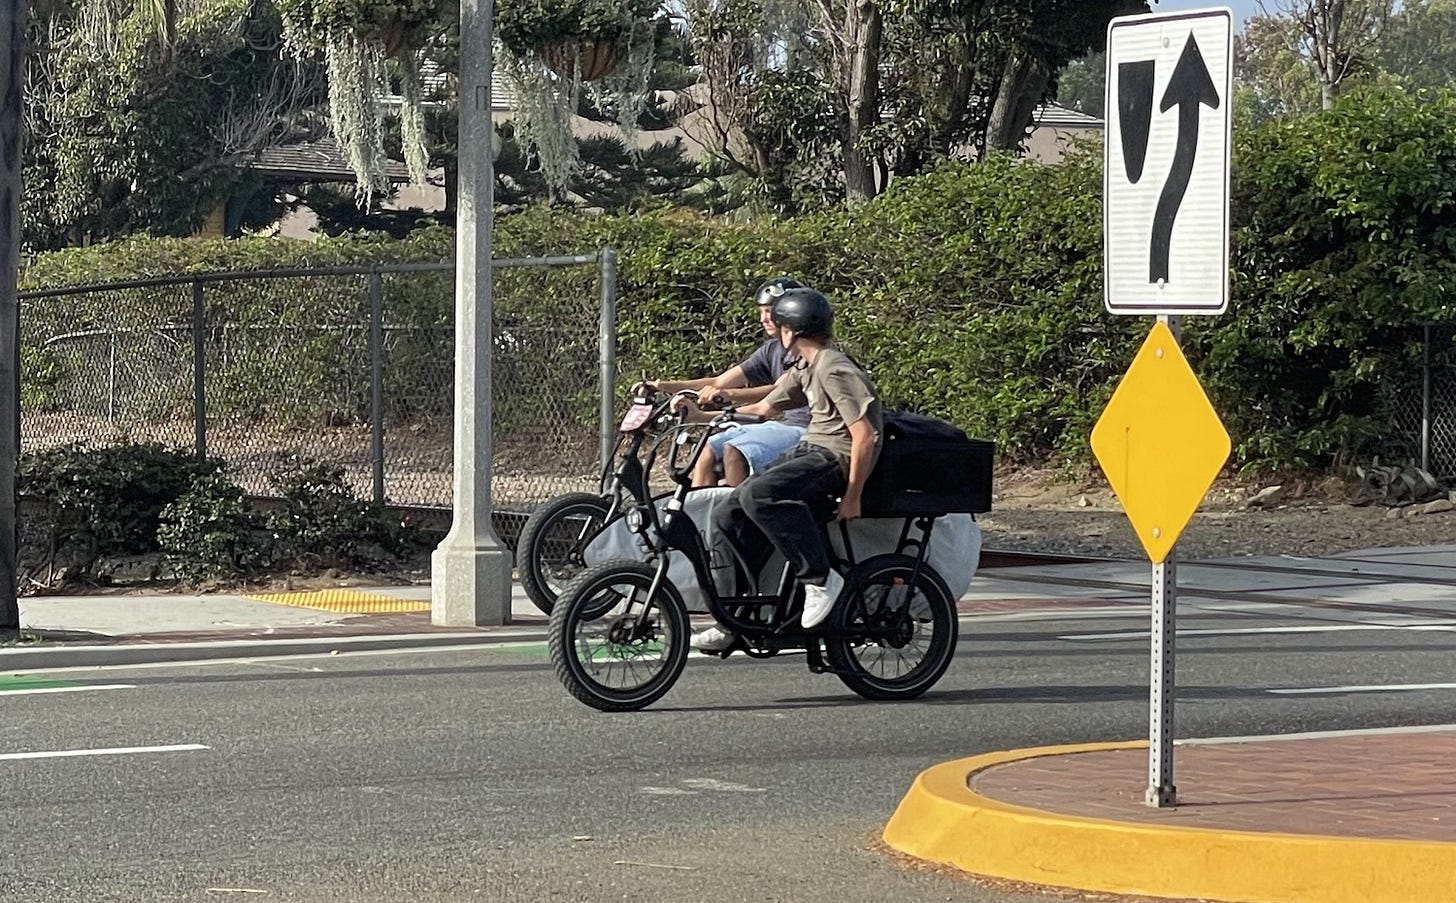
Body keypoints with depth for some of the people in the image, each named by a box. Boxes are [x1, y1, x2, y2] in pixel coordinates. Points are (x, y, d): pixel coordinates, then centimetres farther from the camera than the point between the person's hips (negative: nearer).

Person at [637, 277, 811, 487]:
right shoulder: (771, 350, 17)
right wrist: (669, 386, 0)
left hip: (804, 428, -8)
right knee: (707, 452, -10)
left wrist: (729, 395, -38)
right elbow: (721, 382, 12)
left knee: (734, 451, -29)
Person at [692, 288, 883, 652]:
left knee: (759, 494, -34)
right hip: (808, 451, 10)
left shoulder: (834, 369, -15)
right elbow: (762, 409, 23)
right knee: (729, 516, -1)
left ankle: (820, 578, -24)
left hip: (836, 458, -10)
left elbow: (864, 435, -20)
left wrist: (852, 497, -21)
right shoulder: (804, 369, 15)